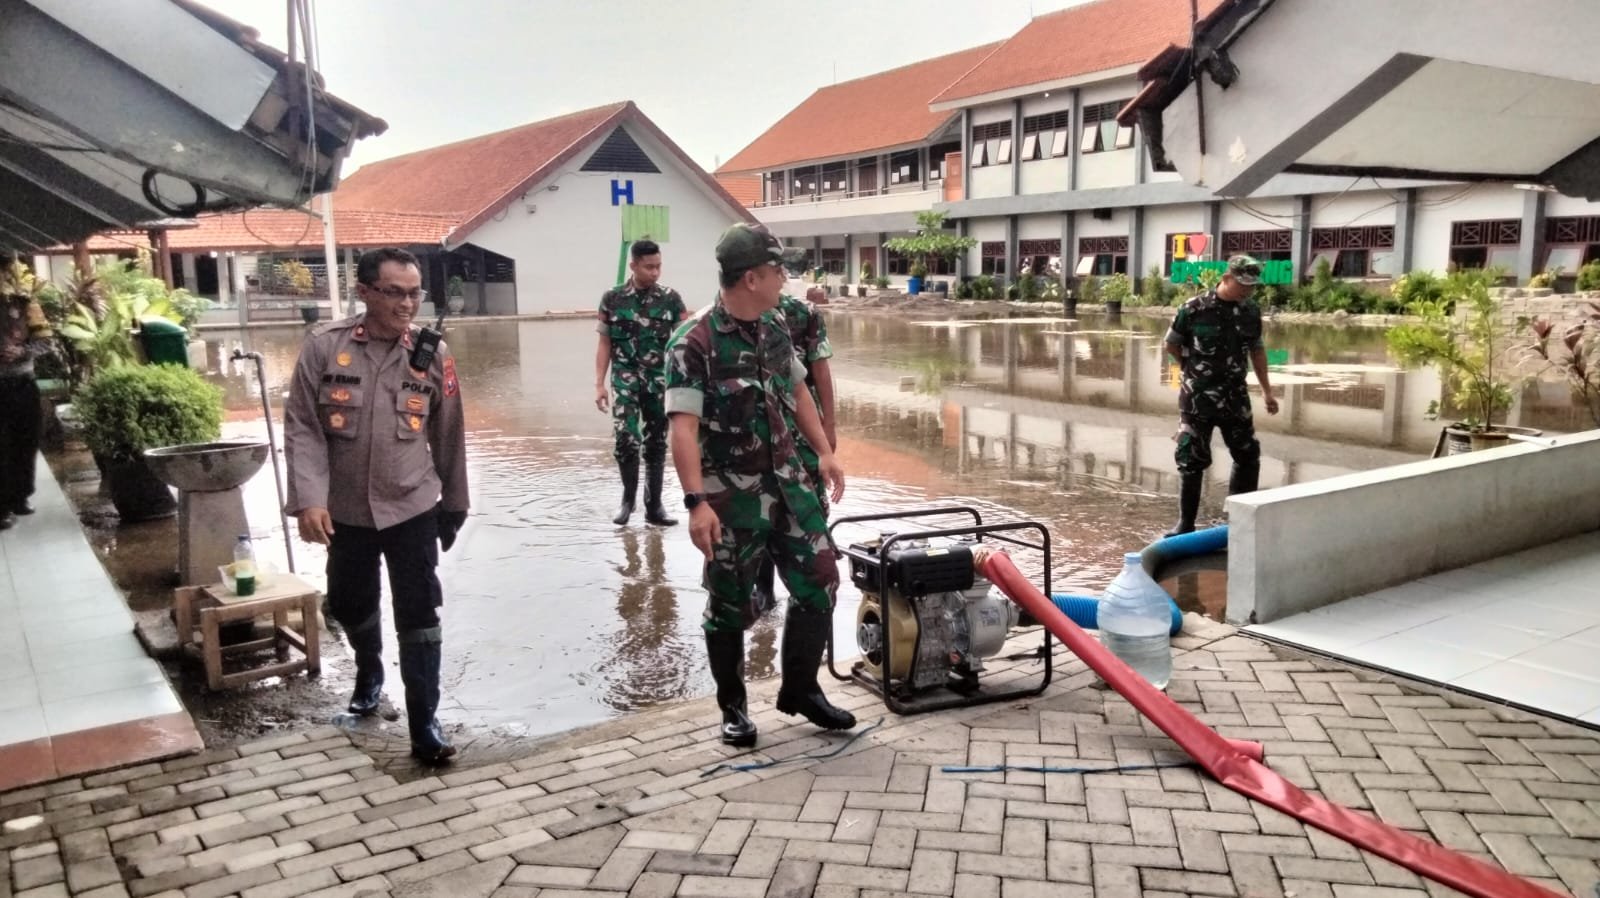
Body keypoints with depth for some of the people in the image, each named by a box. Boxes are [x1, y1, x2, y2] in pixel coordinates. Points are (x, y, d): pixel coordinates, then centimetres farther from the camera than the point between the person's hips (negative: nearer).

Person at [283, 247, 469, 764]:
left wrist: (454, 504, 9)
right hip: (346, 510, 1)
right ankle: (369, 671, 50)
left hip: (413, 508, -1)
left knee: (419, 617, -2)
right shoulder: (325, 347, -8)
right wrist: (309, 497, -20)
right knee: (349, 605, 20)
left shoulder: (432, 354, -5)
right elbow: (302, 428, -9)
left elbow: (448, 436, 4)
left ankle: (424, 725, 5)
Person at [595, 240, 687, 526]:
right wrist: (599, 384, -1)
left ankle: (653, 505, 18)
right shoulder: (612, 299, 0)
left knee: (656, 444, 7)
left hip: (660, 381, 1)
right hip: (625, 380, -1)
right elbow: (605, 344, 4)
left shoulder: (671, 298, 0)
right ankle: (628, 498, 9)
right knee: (626, 439, -13)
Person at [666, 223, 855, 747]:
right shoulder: (693, 342, -17)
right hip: (730, 496, -6)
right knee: (731, 604, 6)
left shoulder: (775, 328, 5)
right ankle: (733, 708, 25)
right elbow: (683, 427, -23)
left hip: (787, 484, 7)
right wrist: (696, 501, -29)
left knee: (819, 582, 8)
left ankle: (800, 690, 27)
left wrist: (824, 452, 15)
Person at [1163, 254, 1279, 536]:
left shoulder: (1251, 311, 2)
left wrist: (1266, 391, 14)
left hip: (1235, 397, 5)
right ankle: (1186, 523, 9)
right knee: (1192, 462, -1)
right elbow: (1171, 345, 1)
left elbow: (1257, 350, 14)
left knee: (1248, 457, 10)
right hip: (1198, 398, -5)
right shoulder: (1194, 309, -13)